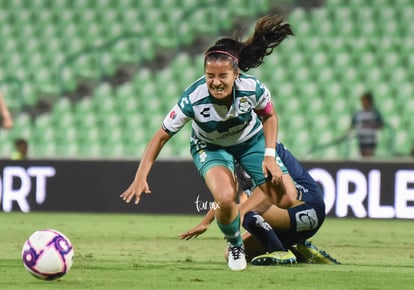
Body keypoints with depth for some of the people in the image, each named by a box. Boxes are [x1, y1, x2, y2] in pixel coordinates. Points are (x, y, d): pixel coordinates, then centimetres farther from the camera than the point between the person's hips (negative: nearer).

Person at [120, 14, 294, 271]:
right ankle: (235, 246, 2)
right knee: (225, 198, -30)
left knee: (286, 200, -9)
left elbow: (269, 116, -8)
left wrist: (269, 156, -17)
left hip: (252, 140, 2)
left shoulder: (252, 88, -31)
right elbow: (162, 136, -25)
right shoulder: (193, 99, -36)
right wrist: (141, 177, -30)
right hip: (210, 147, -2)